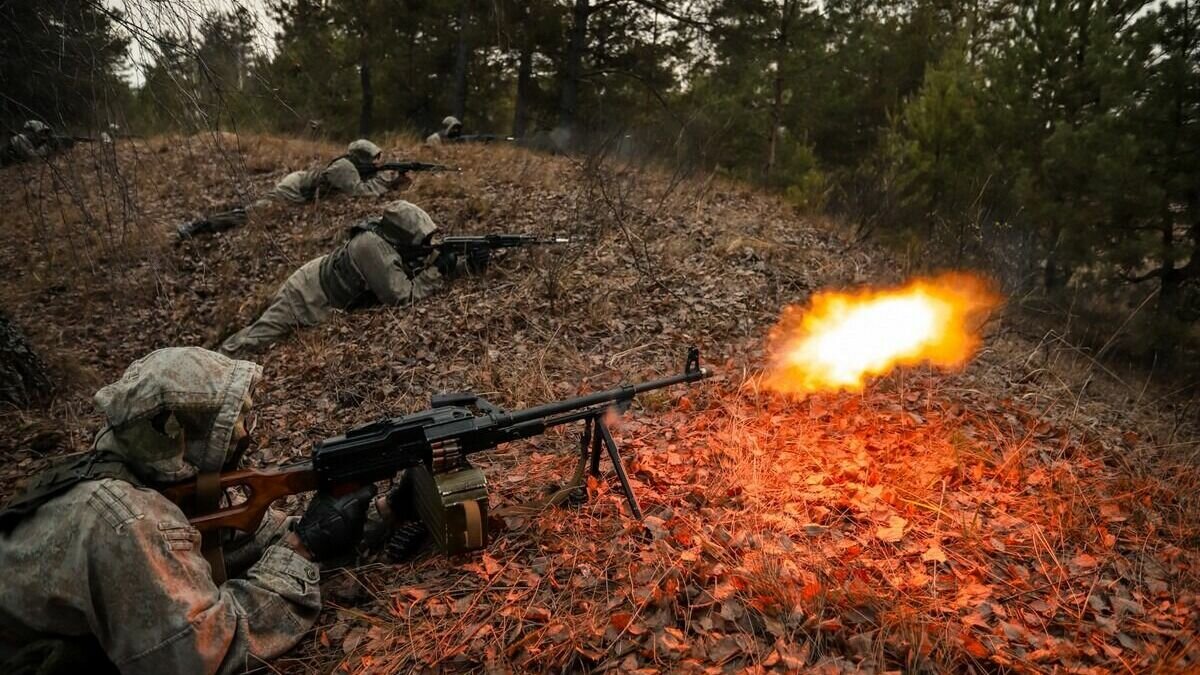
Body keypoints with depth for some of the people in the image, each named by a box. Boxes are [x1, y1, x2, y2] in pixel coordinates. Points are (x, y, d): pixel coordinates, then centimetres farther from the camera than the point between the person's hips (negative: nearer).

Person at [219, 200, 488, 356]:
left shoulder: (394, 242, -8)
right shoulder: (374, 247, -35)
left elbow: (427, 263, 0)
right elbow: (403, 296, -38)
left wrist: (468, 265, -15)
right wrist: (438, 270, -32)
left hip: (321, 280, 8)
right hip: (308, 294, -8)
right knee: (258, 336, 3)